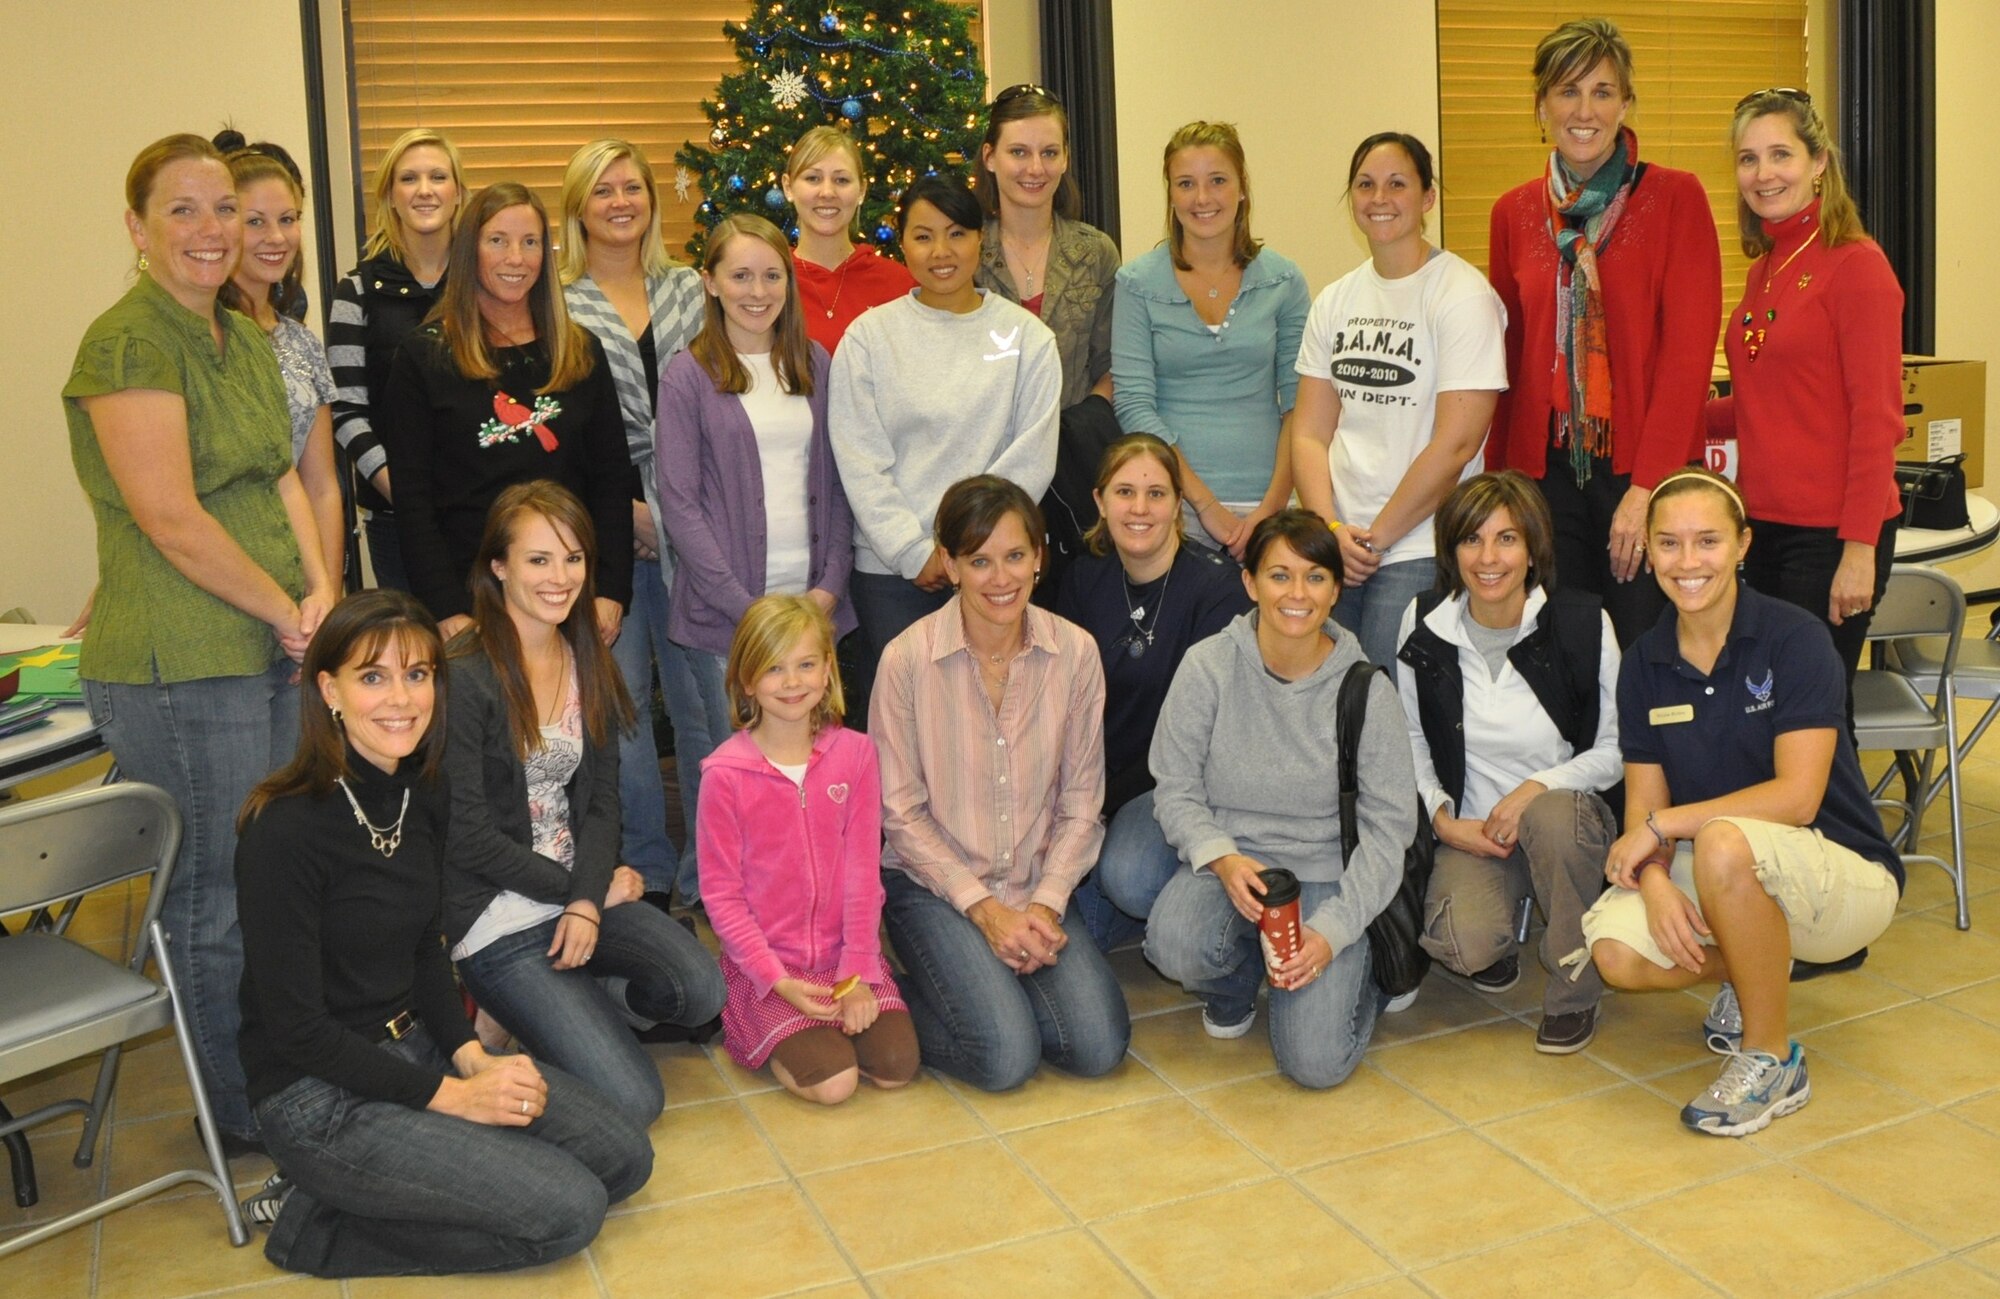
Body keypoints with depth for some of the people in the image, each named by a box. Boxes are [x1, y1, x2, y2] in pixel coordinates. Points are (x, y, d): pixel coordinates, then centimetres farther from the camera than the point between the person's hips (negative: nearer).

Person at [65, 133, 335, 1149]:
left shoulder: (244, 338, 15)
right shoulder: (127, 343, -13)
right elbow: (170, 516, -18)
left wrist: (321, 588, -1)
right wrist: (286, 611, -10)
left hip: (273, 650, 8)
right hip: (177, 669, -8)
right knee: (216, 899, 5)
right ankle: (243, 1114, 21)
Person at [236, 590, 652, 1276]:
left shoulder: (422, 794, 1)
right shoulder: (285, 830, -23)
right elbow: (294, 1027, -19)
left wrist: (472, 1055, -4)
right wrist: (451, 1095, -17)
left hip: (416, 1047, 8)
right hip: (320, 1096, -8)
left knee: (624, 1159, 2)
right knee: (569, 1210, -14)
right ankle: (316, 1220, 0)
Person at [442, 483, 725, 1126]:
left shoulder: (590, 664, 8)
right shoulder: (465, 677, -14)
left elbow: (600, 800, 6)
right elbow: (465, 835, -14)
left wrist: (587, 899, -11)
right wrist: (575, 886, -9)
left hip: (583, 895, 6)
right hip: (497, 919, -6)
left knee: (701, 988, -21)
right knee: (631, 1101, -17)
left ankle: (568, 1006, 7)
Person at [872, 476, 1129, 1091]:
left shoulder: (1075, 652, -4)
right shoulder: (908, 659, -13)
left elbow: (1081, 800, 1)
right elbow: (899, 811, -9)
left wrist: (1046, 903, -11)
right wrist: (984, 908, -13)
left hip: (1038, 885, 4)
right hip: (933, 883, -3)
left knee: (1099, 1047, -12)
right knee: (1006, 1057, -21)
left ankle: (996, 977, 15)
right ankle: (906, 1001, 9)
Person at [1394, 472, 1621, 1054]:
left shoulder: (1583, 624, -9)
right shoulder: (1424, 624, -4)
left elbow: (1615, 750, -4)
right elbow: (1412, 740, 9)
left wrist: (1536, 788, -20)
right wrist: (1441, 817, -6)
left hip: (1567, 814, 0)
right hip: (1471, 827, 1)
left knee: (1553, 813, -38)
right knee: (1461, 943, -29)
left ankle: (1575, 994, -13)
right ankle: (1498, 941, 14)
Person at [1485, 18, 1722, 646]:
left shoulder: (1675, 196, -1)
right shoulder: (1513, 213, 10)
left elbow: (1688, 350, -8)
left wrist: (1647, 484, -15)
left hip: (1646, 472, -3)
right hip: (1546, 469, 3)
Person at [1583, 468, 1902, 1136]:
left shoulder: (1794, 638, -15)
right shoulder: (1644, 663, 1)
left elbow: (1797, 798, -22)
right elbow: (1643, 801, -1)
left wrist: (1665, 824, -21)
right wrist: (1655, 881, -22)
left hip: (1846, 878, -5)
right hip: (1708, 875, 5)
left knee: (1723, 842, -38)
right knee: (1616, 952, -24)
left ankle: (1772, 1061, -15)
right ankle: (1753, 969, 12)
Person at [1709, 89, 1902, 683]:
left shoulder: (1855, 263, -11)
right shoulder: (1763, 270, 12)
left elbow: (1876, 418, -14)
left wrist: (1860, 549, -18)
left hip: (1830, 533, -7)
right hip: (1765, 524, 7)